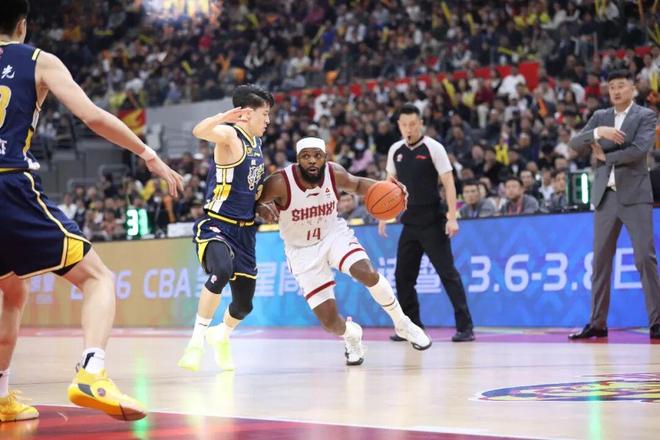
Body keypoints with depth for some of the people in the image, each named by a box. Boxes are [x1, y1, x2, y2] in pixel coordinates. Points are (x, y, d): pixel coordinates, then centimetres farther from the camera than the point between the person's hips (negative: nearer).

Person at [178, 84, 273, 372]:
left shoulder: (256, 142, 12)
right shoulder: (229, 135, -13)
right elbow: (199, 132, -37)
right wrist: (223, 118, -54)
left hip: (244, 230, 8)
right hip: (216, 225, -8)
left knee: (244, 304, 12)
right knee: (222, 271, -38)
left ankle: (222, 336, 46)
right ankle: (197, 341, -25)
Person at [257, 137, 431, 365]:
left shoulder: (335, 174, -15)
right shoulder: (280, 183, -26)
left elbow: (357, 185, 6)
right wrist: (262, 209, -39)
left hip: (334, 234, 2)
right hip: (303, 250, -1)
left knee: (368, 273, -29)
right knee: (329, 321, -8)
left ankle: (402, 324, -4)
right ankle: (351, 334, 31)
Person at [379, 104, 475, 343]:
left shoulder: (433, 148, -9)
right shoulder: (395, 151, 6)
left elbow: (448, 183, -12)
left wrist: (452, 217, -20)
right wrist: (383, 217, 13)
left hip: (433, 222, -6)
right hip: (410, 222, 6)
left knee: (448, 272, -7)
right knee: (403, 275, 5)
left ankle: (465, 326, -4)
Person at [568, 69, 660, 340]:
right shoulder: (600, 117, 13)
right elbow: (575, 144, 1)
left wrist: (605, 156, -6)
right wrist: (598, 132, -17)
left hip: (634, 195, -4)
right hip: (605, 196, 4)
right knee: (600, 261, 5)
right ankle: (597, 323, 11)